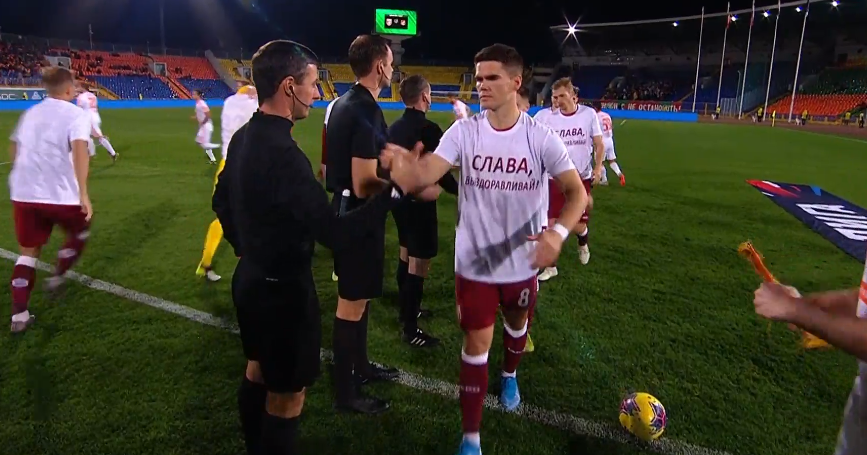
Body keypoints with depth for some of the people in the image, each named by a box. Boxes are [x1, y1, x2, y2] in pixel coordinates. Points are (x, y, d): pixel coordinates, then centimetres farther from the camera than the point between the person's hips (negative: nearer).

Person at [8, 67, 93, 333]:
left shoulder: (30, 113, 16)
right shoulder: (77, 115, -4)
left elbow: (14, 150, 26)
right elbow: (79, 150, -22)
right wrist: (83, 193, -25)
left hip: (23, 194, 6)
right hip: (61, 195, -5)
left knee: (28, 251, 13)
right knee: (79, 233, 25)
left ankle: (19, 316, 9)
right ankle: (56, 278, 31)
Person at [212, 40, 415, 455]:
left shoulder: (243, 138, 2)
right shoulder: (282, 153, -28)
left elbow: (222, 201, 16)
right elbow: (335, 234, -31)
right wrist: (393, 189, -26)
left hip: (251, 278, 10)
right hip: (284, 288, -10)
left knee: (258, 372, 26)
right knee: (287, 394, 8)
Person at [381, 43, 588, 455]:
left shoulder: (540, 138, -13)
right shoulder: (463, 131, -12)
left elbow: (577, 192, -12)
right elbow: (427, 173, -25)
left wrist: (557, 232, -31)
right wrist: (405, 163, -49)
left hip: (522, 263, 2)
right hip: (474, 262, -1)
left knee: (517, 324, 27)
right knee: (476, 344, 3)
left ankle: (509, 376, 60)